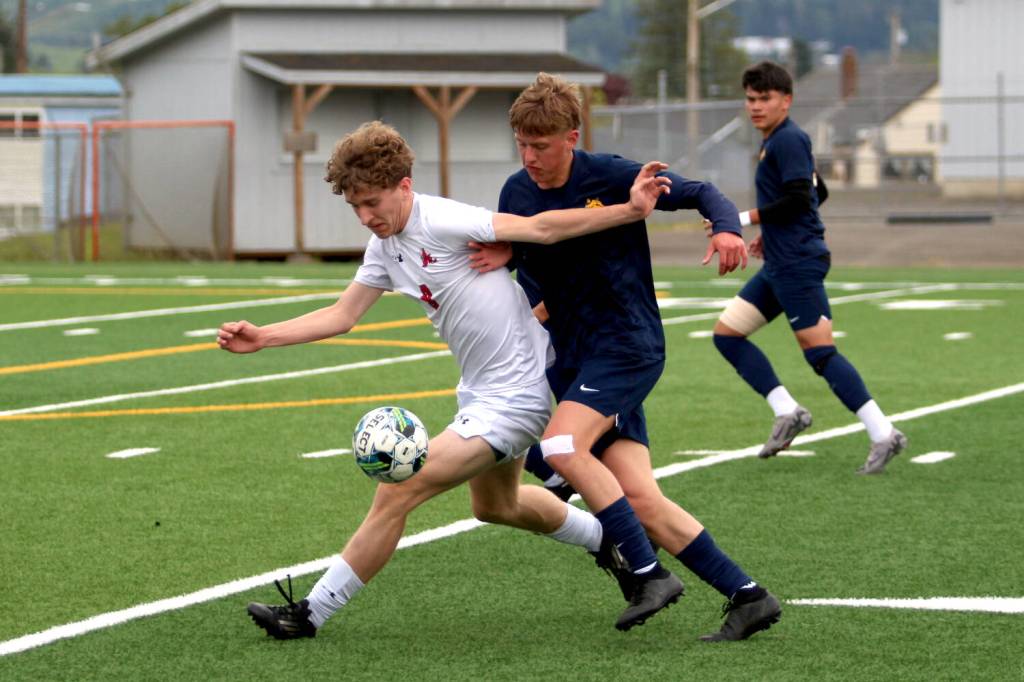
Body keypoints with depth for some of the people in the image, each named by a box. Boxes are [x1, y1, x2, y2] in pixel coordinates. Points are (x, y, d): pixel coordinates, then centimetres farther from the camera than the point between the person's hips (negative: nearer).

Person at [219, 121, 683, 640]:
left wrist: (629, 210, -32)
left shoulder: (443, 222, -23)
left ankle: (312, 613, -3)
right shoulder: (384, 247, 3)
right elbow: (342, 316, 8)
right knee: (495, 506, 31)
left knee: (395, 494, -13)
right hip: (482, 391, 10)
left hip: (512, 397, -10)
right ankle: (610, 539, 50)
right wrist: (260, 338, 0)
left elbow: (539, 228, -26)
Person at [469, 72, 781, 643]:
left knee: (561, 446, -27)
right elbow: (521, 265, 16)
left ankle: (647, 571, -18)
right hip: (573, 356, 6)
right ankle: (747, 595, 0)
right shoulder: (517, 194, 5)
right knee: (640, 499, -4)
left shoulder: (611, 177, -11)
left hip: (628, 345, -6)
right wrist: (503, 255, -8)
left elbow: (701, 193, -5)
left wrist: (727, 229, -26)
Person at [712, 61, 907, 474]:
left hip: (798, 265, -11)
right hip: (779, 266, 11)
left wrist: (743, 219, -16)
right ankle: (787, 412, 4)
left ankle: (883, 435, -12)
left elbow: (799, 199, -22)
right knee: (726, 334, 8)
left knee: (820, 353, -13)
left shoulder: (788, 140, -12)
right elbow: (818, 192, 28)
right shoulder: (777, 141, 19)